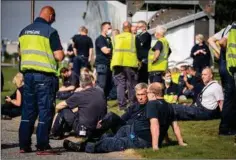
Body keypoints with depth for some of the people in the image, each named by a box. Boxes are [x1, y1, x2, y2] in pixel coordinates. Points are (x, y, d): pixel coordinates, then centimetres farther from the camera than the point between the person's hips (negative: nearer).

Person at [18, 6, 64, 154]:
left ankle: (24, 145, 13)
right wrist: (61, 51, 8)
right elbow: (59, 56, -12)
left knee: (28, 110, 12)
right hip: (45, 75, -6)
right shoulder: (50, 31, -10)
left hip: (28, 73, 6)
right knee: (45, 111, 0)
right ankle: (42, 146, -1)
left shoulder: (24, 31, 10)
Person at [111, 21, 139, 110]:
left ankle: (122, 105, 0)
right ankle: (133, 104, 6)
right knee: (131, 84, 5)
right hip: (130, 63, -2)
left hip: (117, 63, 2)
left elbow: (114, 50, 11)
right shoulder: (133, 37, 3)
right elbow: (137, 51, 2)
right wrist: (138, 61, 15)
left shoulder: (116, 38, 12)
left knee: (120, 84, 4)